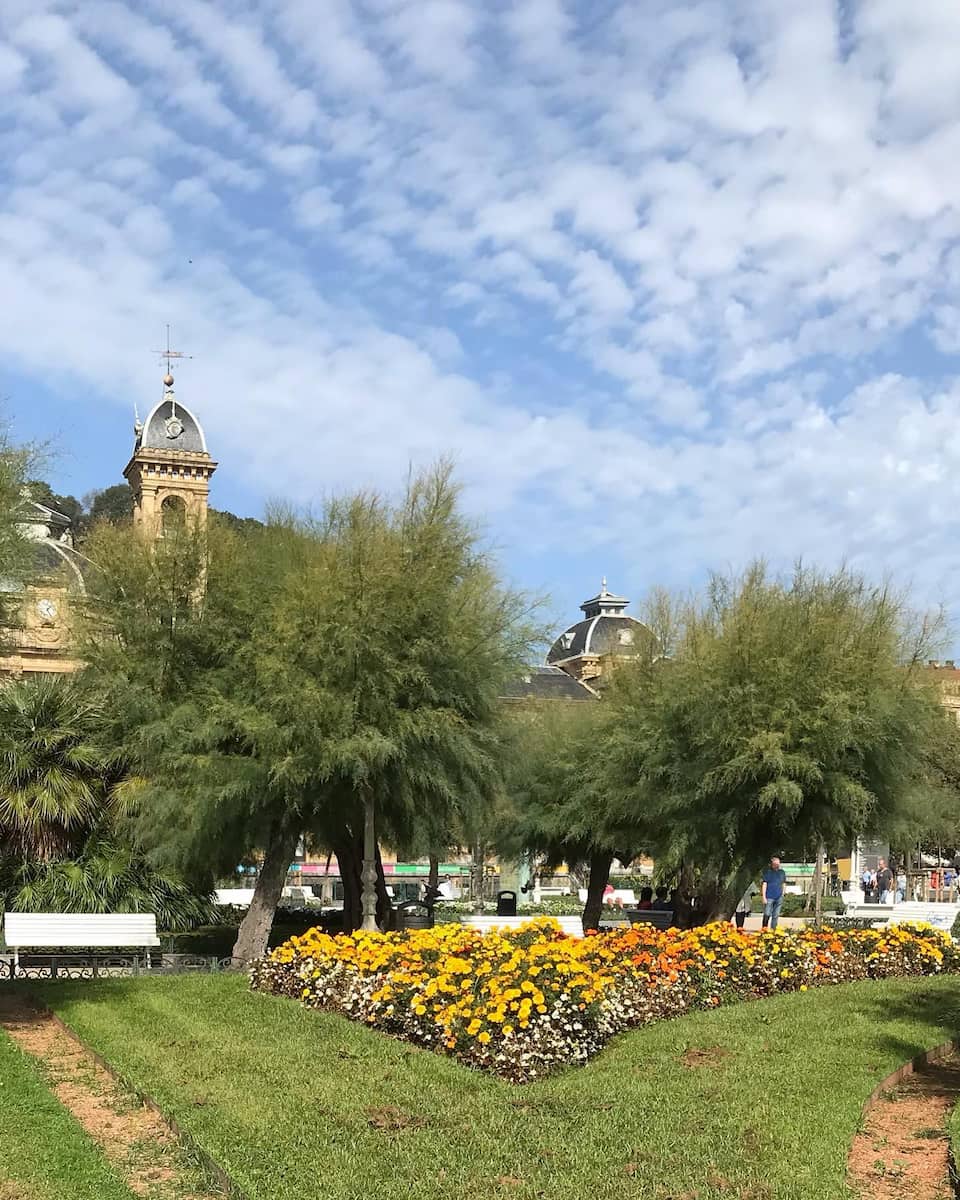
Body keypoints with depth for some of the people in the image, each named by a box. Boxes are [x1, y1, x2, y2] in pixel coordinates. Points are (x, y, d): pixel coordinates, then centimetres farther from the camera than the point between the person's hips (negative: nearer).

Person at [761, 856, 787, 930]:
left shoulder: (782, 872, 9)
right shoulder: (767, 872, -4)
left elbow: (784, 884, 19)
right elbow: (764, 884, -5)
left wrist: (782, 894, 12)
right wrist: (764, 897, -9)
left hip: (778, 897, 4)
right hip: (769, 897, -4)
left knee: (776, 916, 7)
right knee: (767, 915, -5)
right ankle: (764, 929, 6)